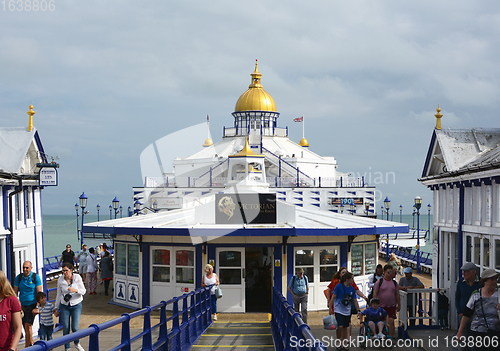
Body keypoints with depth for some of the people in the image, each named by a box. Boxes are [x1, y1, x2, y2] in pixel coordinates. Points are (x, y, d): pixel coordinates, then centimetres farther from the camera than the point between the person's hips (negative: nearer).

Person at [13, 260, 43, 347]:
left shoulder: (35, 277, -6)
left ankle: (27, 347, -8)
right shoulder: (18, 277, 3)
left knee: (28, 326, -13)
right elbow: (15, 292, 7)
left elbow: (39, 292, -6)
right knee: (26, 329, 9)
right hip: (22, 305, 4)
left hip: (32, 304, -4)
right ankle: (31, 344, 24)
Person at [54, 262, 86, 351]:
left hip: (76, 305, -1)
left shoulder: (77, 277, -7)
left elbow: (83, 291, -4)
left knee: (75, 328, -10)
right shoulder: (60, 280, -2)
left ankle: (77, 343, 19)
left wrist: (75, 290, -25)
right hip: (64, 306, 2)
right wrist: (57, 309, 9)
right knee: (66, 329, 1)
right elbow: (58, 295, 7)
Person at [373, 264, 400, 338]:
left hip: (392, 306, 2)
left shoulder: (394, 282, 8)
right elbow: (375, 294, -2)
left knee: (391, 322, -6)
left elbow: (397, 294, 14)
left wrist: (399, 305, 14)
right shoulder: (380, 282, -2)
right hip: (381, 306, -2)